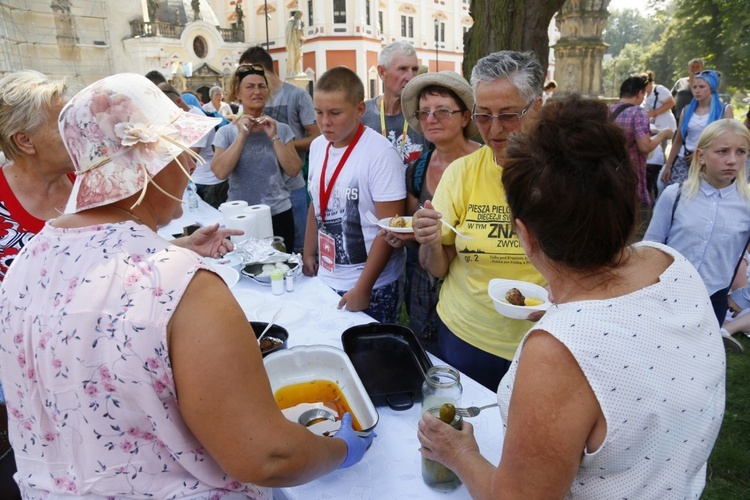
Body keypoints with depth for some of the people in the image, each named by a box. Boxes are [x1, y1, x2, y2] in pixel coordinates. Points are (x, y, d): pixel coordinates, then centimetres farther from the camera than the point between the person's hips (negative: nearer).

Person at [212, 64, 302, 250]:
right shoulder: (226, 132, 1)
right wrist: (242, 135, -15)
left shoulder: (281, 129, 3)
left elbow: (294, 170, -6)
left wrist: (274, 137, -13)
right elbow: (220, 172, -14)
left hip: (279, 215, 1)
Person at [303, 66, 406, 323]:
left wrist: (362, 288, -17)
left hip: (373, 287, -6)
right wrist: (308, 253, 15)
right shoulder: (317, 146, 3)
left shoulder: (381, 153, -17)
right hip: (326, 279, 6)